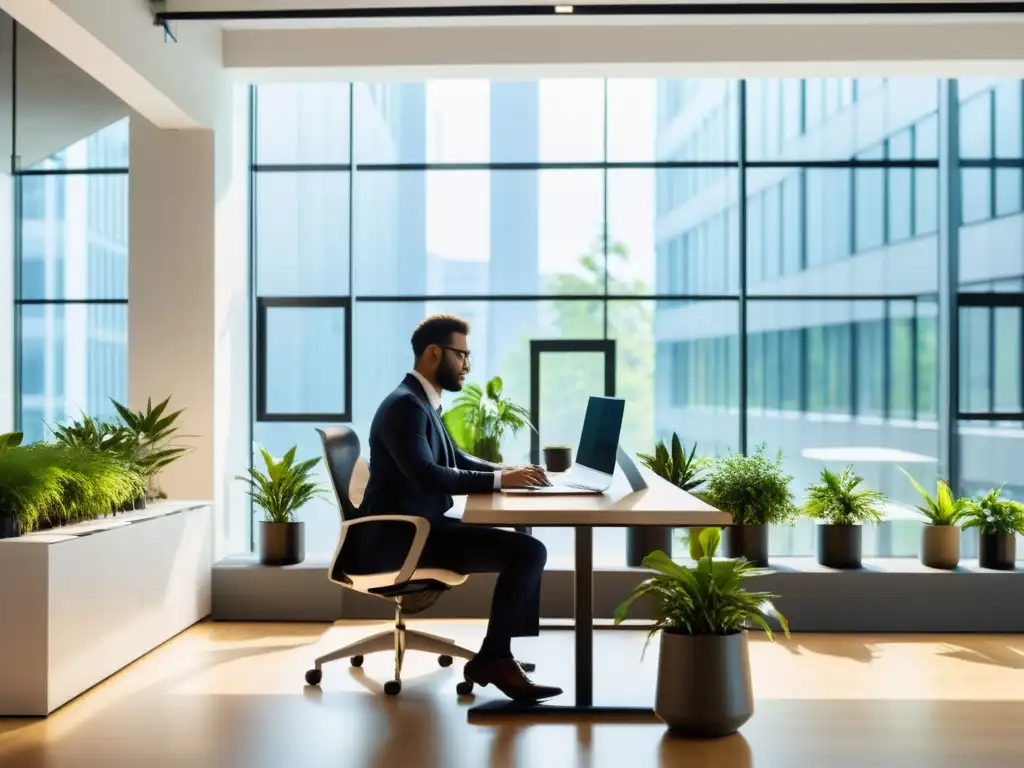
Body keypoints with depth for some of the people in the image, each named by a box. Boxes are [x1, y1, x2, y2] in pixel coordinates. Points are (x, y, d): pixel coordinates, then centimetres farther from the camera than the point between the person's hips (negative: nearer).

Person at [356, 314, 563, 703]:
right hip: (400, 536, -10)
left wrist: (506, 470, 6)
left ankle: (500, 652, 13)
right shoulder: (405, 404, -17)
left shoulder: (422, 403, 15)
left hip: (419, 526, 10)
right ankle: (492, 658, -5)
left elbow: (456, 459, 22)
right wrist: (499, 480, -24)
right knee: (527, 551, -18)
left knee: (526, 547, 11)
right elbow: (427, 476, -29)